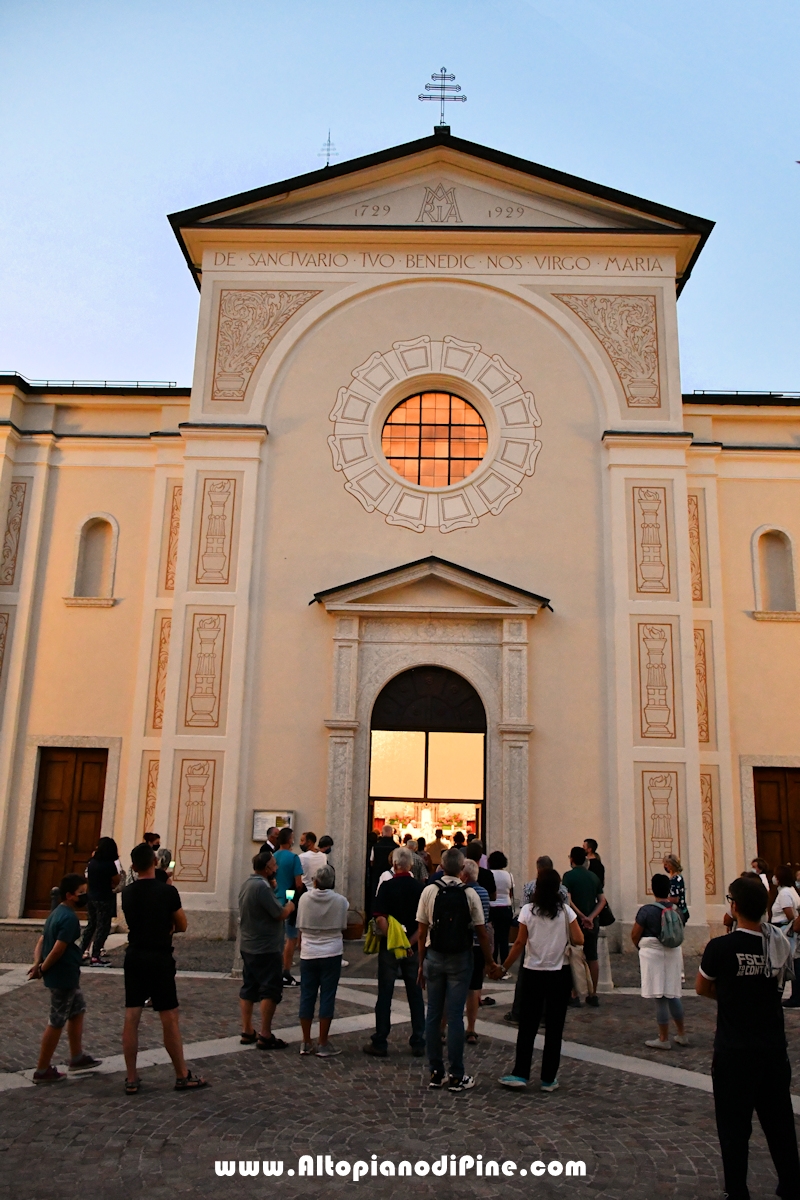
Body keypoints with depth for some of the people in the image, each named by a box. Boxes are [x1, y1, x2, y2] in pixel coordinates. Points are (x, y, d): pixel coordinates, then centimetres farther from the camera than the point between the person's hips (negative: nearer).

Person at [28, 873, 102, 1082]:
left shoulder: (58, 912, 9)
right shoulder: (69, 918, -22)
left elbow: (42, 940, 7)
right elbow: (58, 950, -25)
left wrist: (38, 963, -5)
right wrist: (42, 970, -11)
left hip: (66, 975, 10)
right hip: (63, 976, -10)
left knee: (78, 1010, 21)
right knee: (56, 1022, 3)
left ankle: (77, 1057, 31)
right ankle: (42, 1070, 14)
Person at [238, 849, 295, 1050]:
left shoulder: (247, 883, 8)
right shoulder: (262, 886, -23)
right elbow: (280, 914, -21)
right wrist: (290, 905, -1)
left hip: (248, 946, 10)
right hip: (266, 948, -10)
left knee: (249, 988, 13)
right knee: (270, 991, -2)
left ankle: (247, 1032, 20)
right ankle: (265, 1036, 0)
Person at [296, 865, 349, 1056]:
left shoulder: (305, 898, -6)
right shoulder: (340, 901, -9)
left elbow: (300, 927, 1)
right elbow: (342, 927, -1)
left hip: (308, 954, 2)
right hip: (332, 954, -2)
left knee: (307, 996, 10)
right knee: (327, 997, 4)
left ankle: (306, 1043, 17)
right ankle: (323, 1044, 8)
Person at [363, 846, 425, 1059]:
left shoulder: (387, 886, -10)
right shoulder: (420, 888, -2)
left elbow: (380, 919, -18)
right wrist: (410, 942, -5)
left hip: (389, 947, -2)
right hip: (413, 949, 2)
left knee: (385, 995, 6)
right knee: (415, 995, 11)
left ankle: (380, 1043, 11)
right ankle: (418, 1043, 17)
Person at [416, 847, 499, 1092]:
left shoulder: (429, 891, -5)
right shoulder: (469, 894, -8)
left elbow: (422, 932, -2)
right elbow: (482, 933, -5)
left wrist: (422, 964, 7)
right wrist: (489, 963, 7)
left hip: (434, 957, 2)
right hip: (460, 959, -1)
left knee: (433, 1015, 10)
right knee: (455, 1017, 2)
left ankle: (436, 1073, 17)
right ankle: (456, 1076, 7)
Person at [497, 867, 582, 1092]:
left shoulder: (528, 911, -8)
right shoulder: (566, 911, -6)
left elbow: (520, 943, -8)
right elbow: (579, 940, -9)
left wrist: (505, 966, 2)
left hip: (533, 973, 0)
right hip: (559, 974, 0)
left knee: (527, 1026, 9)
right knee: (554, 1027, 9)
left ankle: (520, 1074, 10)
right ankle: (549, 1078, 13)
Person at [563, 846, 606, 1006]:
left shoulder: (569, 876, -10)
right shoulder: (594, 876, 7)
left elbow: (567, 900, -21)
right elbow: (602, 901, 1)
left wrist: (582, 917, -17)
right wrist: (591, 917, -9)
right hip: (592, 923, 5)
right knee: (592, 958, 12)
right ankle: (593, 995, 17)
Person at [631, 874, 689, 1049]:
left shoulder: (646, 910, -16)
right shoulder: (675, 908, 0)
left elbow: (634, 936, -9)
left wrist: (641, 947, 10)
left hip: (653, 954, -6)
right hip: (673, 953, 6)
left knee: (660, 998, 2)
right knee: (673, 995, 18)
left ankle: (664, 1039, 11)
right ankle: (682, 1035, 28)